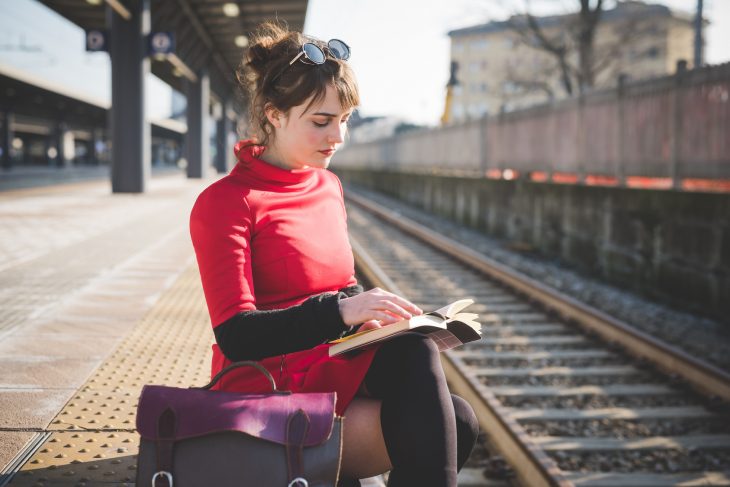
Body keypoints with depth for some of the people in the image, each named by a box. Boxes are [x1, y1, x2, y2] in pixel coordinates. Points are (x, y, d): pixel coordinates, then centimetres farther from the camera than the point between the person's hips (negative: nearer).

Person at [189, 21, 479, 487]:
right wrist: (342, 311, -30)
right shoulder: (224, 203, -9)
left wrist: (374, 309, -2)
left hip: (334, 374, 7)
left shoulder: (329, 186, 13)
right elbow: (236, 336, -18)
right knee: (451, 426, -24)